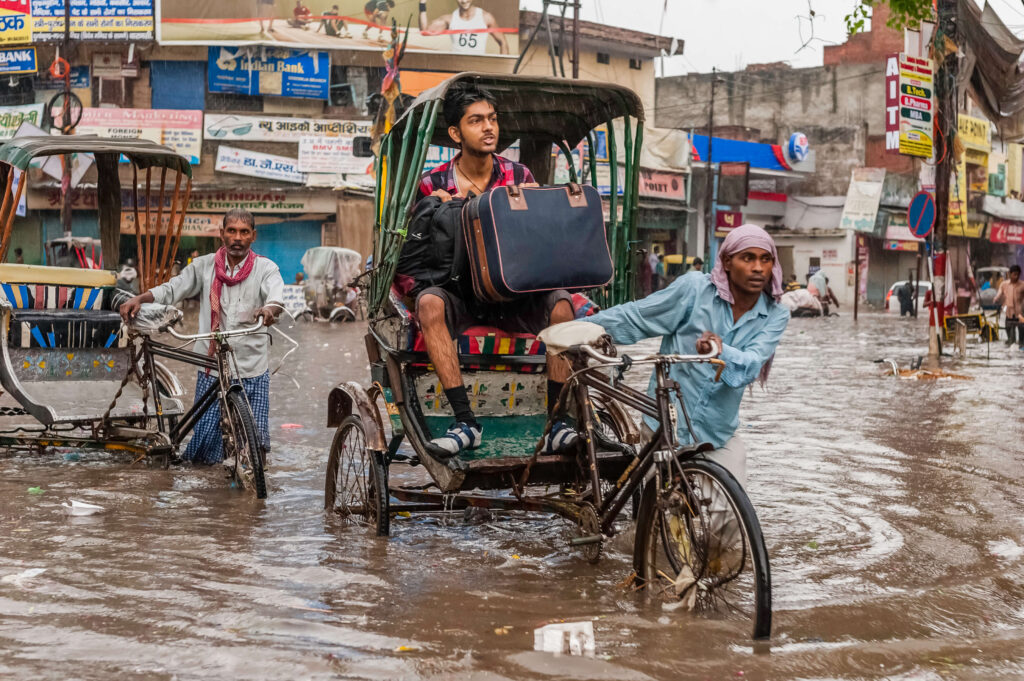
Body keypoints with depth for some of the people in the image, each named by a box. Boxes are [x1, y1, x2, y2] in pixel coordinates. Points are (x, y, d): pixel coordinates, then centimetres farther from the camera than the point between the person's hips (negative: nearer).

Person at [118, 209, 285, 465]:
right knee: (206, 439, 0)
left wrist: (269, 309, -40)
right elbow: (171, 289, 7)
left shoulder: (266, 269, 1)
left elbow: (276, 297, -16)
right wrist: (140, 299, -11)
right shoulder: (204, 266, 8)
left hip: (253, 369, -1)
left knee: (256, 439, -5)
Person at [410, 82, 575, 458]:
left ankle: (556, 422, -25)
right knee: (429, 302, -34)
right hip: (459, 293, -1)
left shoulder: (519, 176, 5)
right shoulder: (434, 185, 2)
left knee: (561, 304, -28)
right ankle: (465, 422, -35)